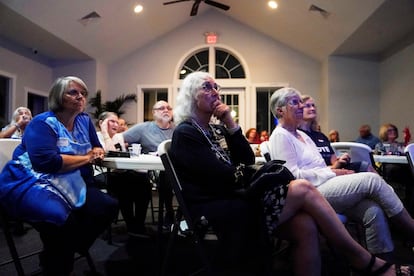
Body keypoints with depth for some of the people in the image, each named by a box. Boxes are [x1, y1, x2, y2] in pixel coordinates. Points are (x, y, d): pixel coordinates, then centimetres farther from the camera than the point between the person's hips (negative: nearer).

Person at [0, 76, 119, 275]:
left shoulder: (84, 120, 10)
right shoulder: (43, 123, -11)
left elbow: (97, 149, 19)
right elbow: (47, 161, -26)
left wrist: (96, 152, -8)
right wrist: (87, 158, -15)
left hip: (70, 185, 7)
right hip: (31, 184, -7)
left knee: (108, 207, -12)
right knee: (63, 219, -35)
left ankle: (69, 250, 7)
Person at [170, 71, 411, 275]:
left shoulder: (216, 130, 18)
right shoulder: (186, 133, -7)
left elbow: (247, 161, 8)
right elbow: (221, 178, -14)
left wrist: (231, 125, -2)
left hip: (237, 201, 8)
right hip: (219, 213, -7)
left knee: (305, 226, -15)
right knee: (303, 189, -16)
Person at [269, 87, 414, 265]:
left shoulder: (302, 135, 23)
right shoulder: (280, 136, -5)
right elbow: (293, 175, -15)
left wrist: (335, 167, 2)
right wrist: (332, 173, -12)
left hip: (323, 185, 8)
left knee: (372, 209, -12)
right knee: (372, 180, -15)